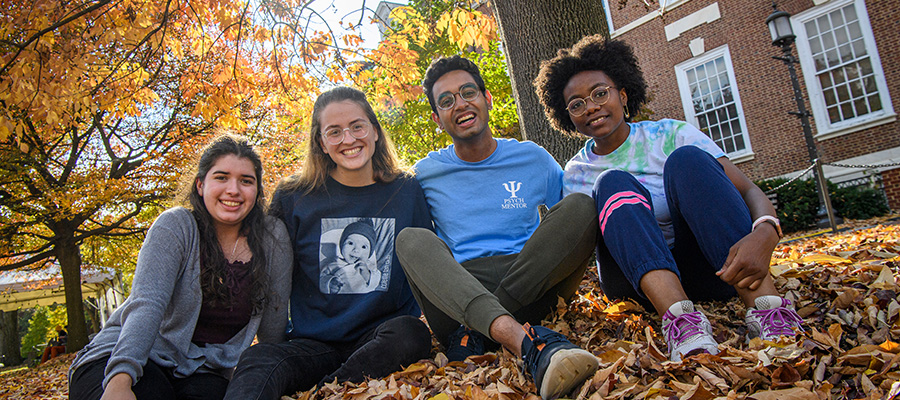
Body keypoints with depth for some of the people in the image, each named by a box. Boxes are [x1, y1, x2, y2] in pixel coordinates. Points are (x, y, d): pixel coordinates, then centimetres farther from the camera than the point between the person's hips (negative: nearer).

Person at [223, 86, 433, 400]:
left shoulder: (407, 192, 6)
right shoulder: (293, 198, 5)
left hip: (381, 339, 1)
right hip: (313, 343, 0)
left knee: (410, 334, -34)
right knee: (256, 362, -31)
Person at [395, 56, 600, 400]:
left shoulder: (534, 159, 11)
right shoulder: (425, 174, 10)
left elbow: (567, 230, 19)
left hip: (529, 287, 1)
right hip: (455, 295, 0)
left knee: (580, 205, -18)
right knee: (411, 239, -27)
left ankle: (473, 333, -26)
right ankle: (527, 342, -49)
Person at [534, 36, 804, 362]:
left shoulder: (670, 135, 4)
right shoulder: (576, 174, 10)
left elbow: (751, 191, -8)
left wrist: (764, 235, -30)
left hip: (711, 270, 0)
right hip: (638, 280, 1)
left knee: (687, 159, -22)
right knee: (612, 182, -22)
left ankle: (766, 308, -38)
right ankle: (679, 317, -46)